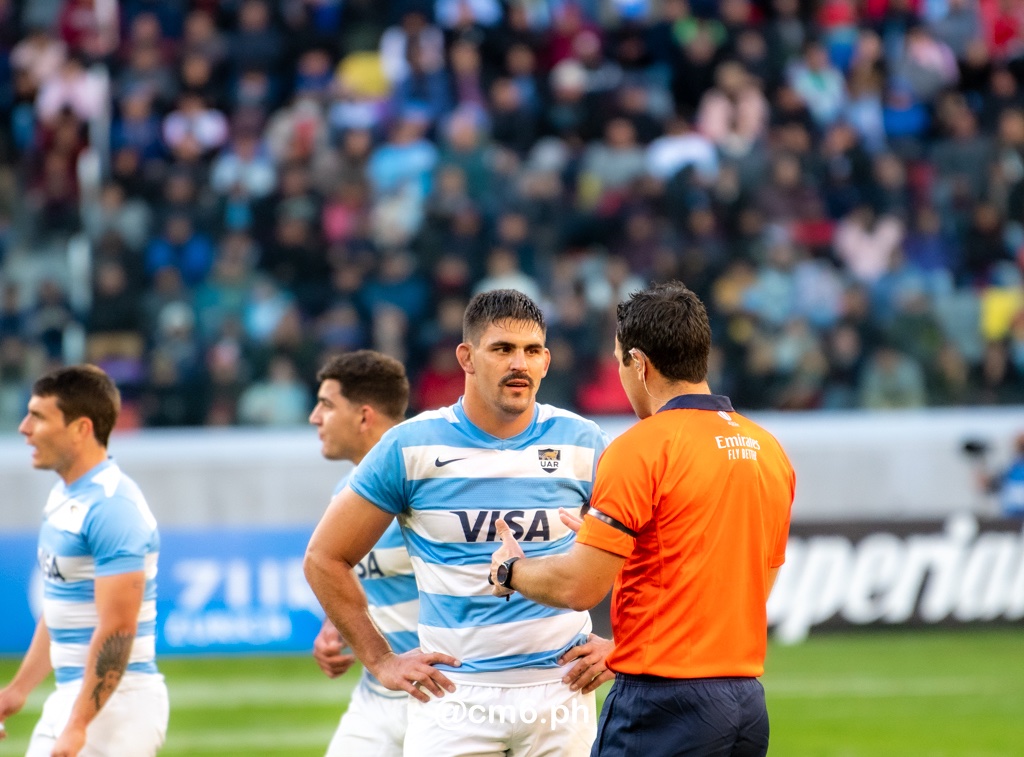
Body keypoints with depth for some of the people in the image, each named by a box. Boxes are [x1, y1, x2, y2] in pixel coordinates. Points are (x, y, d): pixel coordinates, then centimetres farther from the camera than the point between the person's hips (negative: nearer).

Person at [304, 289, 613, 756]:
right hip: (454, 696, -2)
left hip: (561, 692, 2)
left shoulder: (582, 444, 2)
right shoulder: (410, 447, -3)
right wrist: (381, 661, 1)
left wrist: (617, 643, 4)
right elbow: (325, 558, 4)